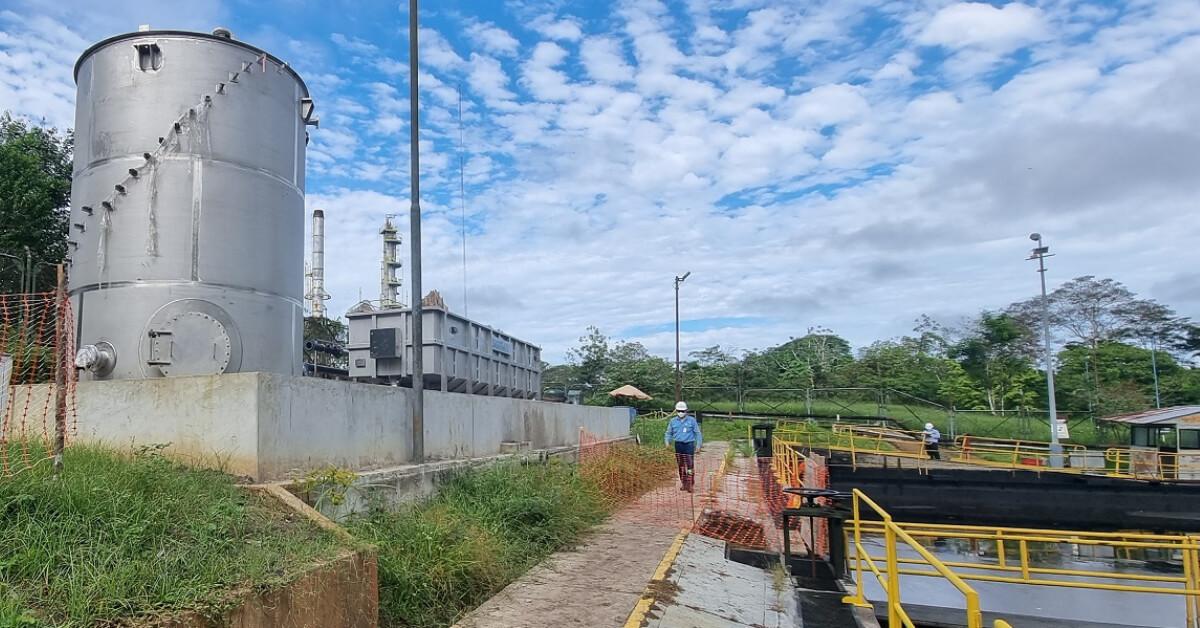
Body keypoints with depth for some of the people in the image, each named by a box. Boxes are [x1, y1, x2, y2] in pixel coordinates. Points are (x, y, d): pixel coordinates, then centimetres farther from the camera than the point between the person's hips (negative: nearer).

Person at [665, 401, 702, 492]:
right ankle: (683, 483, 18)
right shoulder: (673, 421, 8)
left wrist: (698, 444, -1)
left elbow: (697, 433, 5)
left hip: (689, 444, -3)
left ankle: (690, 485, -4)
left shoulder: (691, 420, 1)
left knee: (689, 465, -8)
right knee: (681, 465, 8)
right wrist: (667, 442, -1)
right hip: (678, 445, 3)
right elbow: (668, 433, 16)